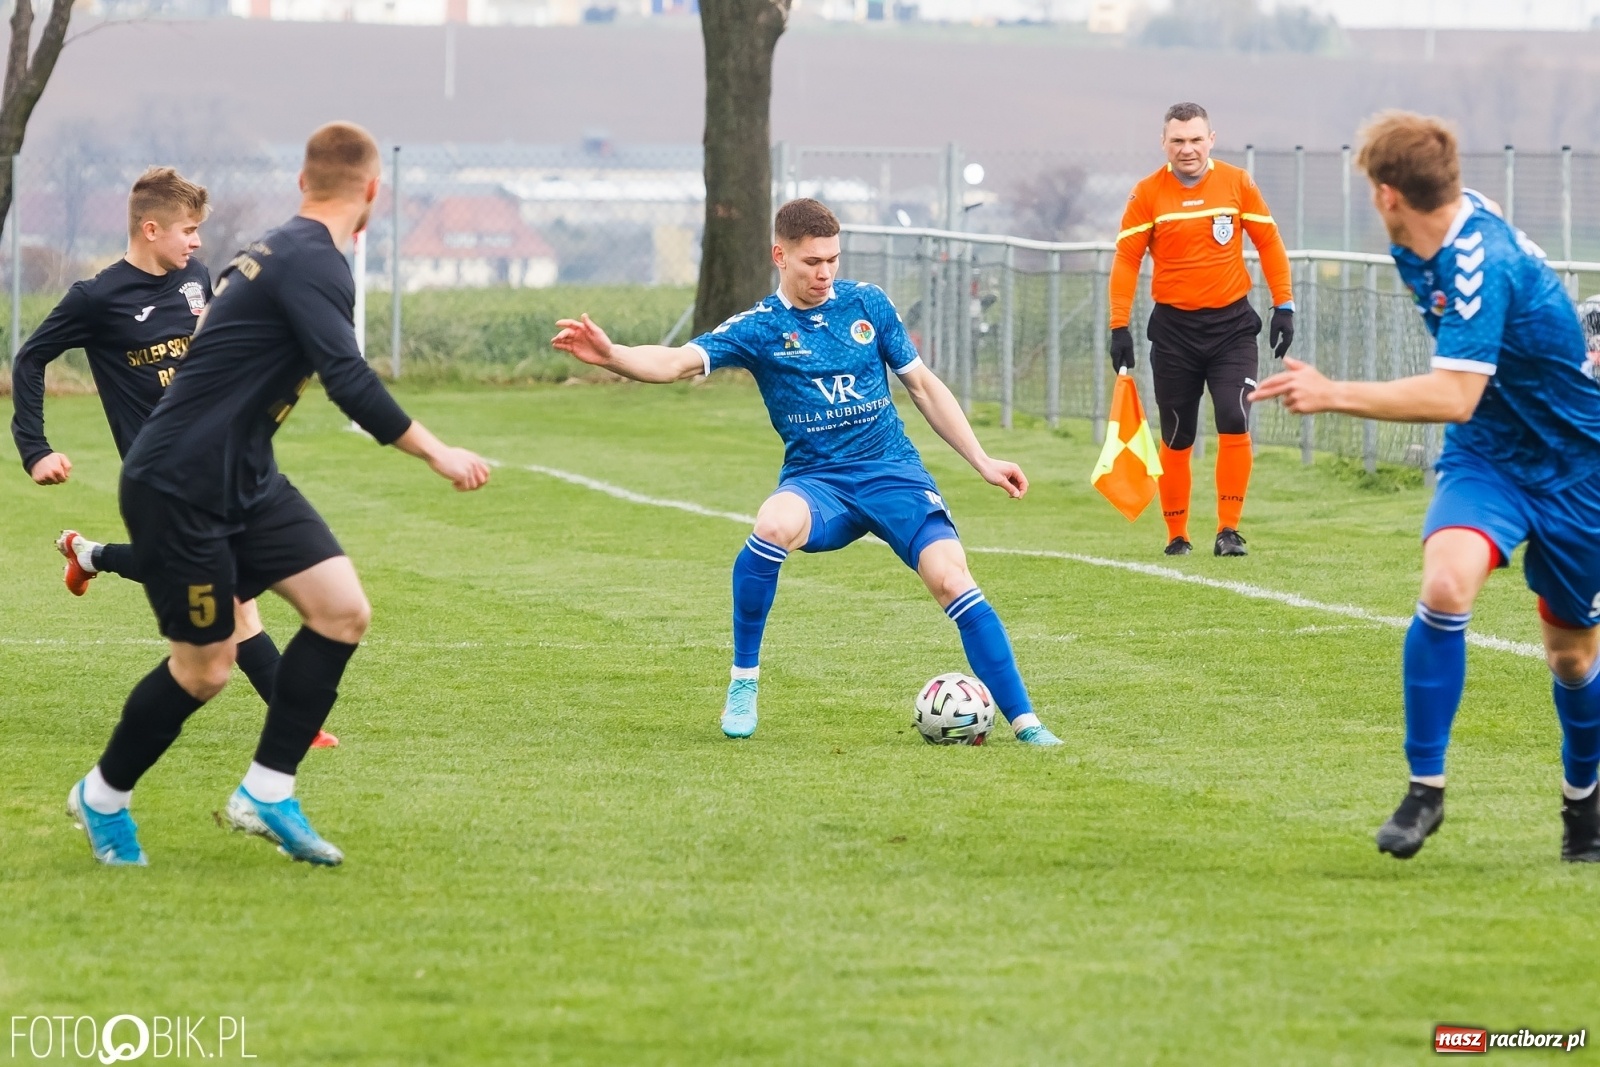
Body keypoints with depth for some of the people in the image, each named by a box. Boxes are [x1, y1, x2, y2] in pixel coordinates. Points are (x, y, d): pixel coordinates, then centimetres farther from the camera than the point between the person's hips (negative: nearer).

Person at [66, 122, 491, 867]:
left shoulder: (276, 252, 11)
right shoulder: (313, 263, -19)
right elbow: (351, 385, -28)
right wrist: (437, 455, -23)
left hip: (244, 482, 9)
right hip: (177, 490, -9)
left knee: (343, 610, -2)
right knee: (204, 669, -1)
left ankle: (266, 793, 4)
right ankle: (102, 797, 22)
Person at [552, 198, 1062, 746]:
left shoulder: (867, 304, 5)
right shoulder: (759, 327, -2)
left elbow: (923, 386, 14)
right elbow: (677, 362, -16)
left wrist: (983, 461, 11)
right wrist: (611, 355, -36)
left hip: (893, 472, 2)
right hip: (816, 480, -1)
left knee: (951, 578, -20)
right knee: (774, 525, -36)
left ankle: (1024, 721, -10)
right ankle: (743, 681, -18)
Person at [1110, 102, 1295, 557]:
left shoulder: (1236, 184, 0)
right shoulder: (1148, 194, -2)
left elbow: (1268, 243, 7)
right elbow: (1126, 259, -3)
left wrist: (1284, 306, 2)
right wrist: (1120, 327, -9)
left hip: (1232, 323, 0)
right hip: (1173, 328, 0)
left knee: (1234, 421, -15)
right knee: (1176, 438, 5)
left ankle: (1229, 530, -9)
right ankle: (1176, 535, 17)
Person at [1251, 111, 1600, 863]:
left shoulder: (1481, 265, -29)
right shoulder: (1424, 245, -4)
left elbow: (1455, 398, -35)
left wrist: (1332, 396, -35)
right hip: (1484, 457, 5)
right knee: (1446, 583, -24)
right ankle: (1425, 787, -18)